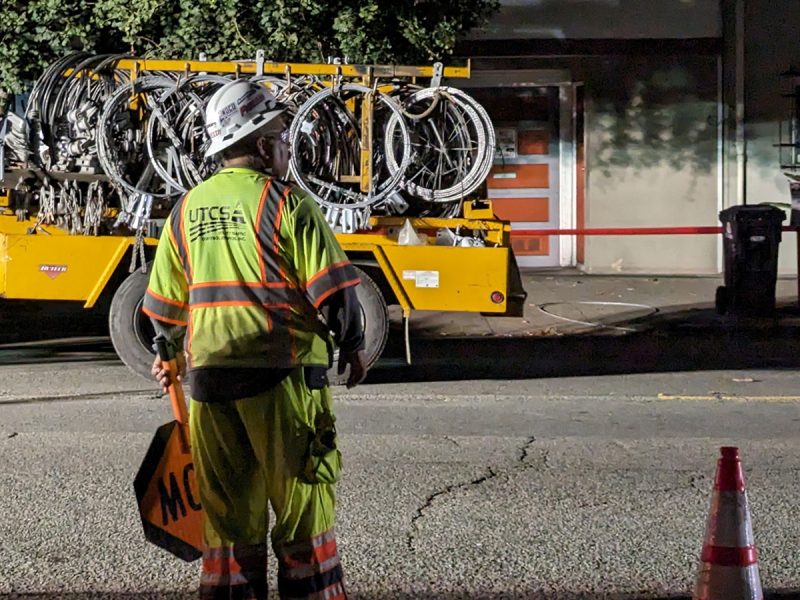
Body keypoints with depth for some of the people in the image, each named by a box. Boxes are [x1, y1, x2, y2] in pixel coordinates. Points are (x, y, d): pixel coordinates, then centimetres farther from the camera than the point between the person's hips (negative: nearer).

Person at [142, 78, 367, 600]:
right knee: (302, 497, 5)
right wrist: (353, 346, 5)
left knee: (227, 505, 12)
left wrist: (172, 356, 31)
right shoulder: (286, 203, -8)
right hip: (281, 372, -5)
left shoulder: (187, 208, 9)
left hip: (208, 375, 5)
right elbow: (331, 288, -10)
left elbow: (165, 307, 15)